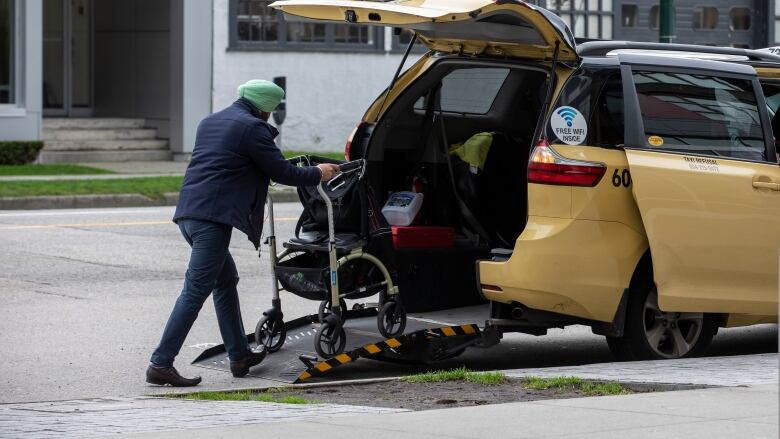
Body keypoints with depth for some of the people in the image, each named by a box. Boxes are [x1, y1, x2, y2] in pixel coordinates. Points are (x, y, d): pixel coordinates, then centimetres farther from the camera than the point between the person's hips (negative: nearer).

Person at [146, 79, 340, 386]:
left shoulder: (210, 122, 22)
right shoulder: (252, 128, -4)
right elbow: (281, 172, -2)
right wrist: (317, 174, 15)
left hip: (189, 212, 10)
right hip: (212, 216, -10)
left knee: (226, 281, 21)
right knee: (196, 290, -10)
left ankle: (240, 356, 27)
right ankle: (161, 364, -14)